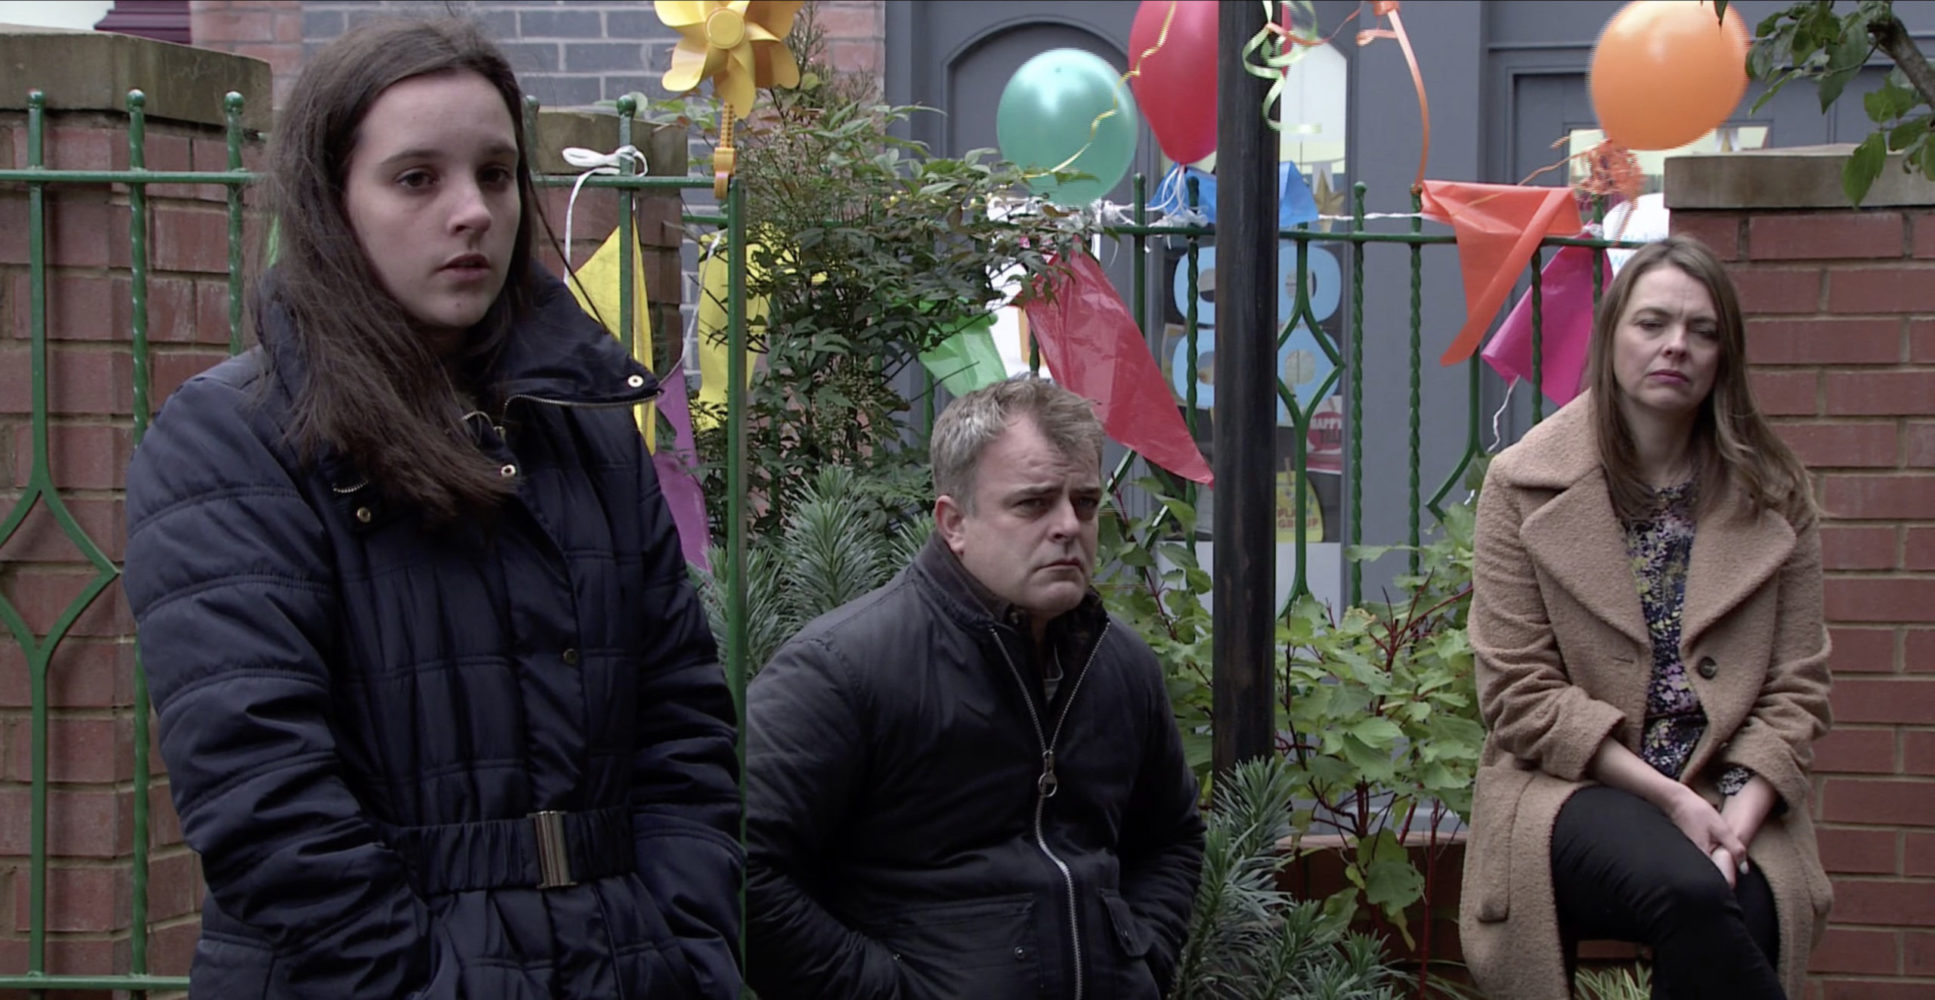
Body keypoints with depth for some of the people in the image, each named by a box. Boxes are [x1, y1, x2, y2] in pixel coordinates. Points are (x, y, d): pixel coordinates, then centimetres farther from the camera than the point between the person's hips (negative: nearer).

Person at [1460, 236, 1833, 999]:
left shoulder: (1773, 494, 9)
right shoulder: (1524, 484, 2)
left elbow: (1796, 689, 6)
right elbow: (1519, 693, -3)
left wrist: (1737, 815, -12)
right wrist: (1672, 800, -12)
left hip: (1730, 798, 2)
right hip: (1573, 789, -2)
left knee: (1735, 922, -33)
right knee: (1689, 895, -34)